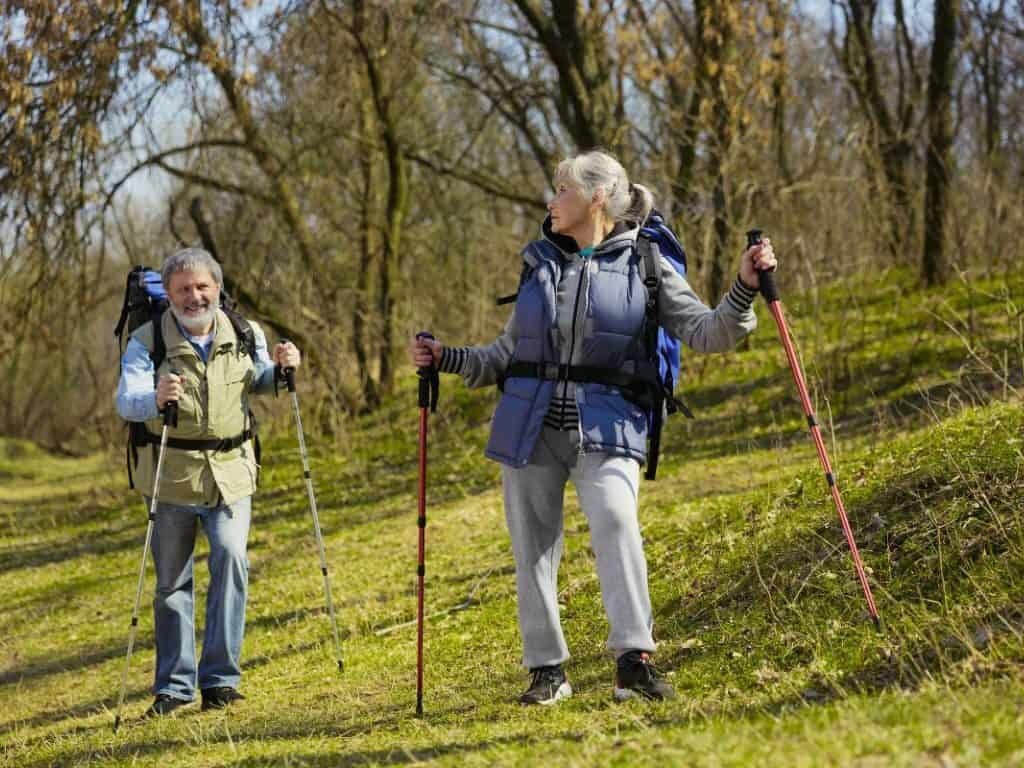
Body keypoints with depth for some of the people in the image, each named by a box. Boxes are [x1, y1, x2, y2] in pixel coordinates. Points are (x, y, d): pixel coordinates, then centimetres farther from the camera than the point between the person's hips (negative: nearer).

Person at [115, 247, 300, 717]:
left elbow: (259, 383, 21)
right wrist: (155, 399, -43)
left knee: (230, 558, -17)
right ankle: (174, 686, 18)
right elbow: (125, 401, -21)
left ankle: (220, 677, -9)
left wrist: (280, 368, -1)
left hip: (231, 471, 1)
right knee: (172, 581, 6)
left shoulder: (244, 334, 3)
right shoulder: (148, 341, -8)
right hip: (171, 475, -1)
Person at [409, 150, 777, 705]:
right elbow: (509, 353, 22)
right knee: (532, 546, 3)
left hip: (605, 426, -4)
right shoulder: (539, 263, 15)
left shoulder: (643, 265, 4)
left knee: (615, 519, -27)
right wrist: (446, 359, 12)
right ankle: (547, 669, 15)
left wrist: (744, 290, -16)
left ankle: (633, 659, -30)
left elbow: (705, 333, -1)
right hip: (529, 425, 4)